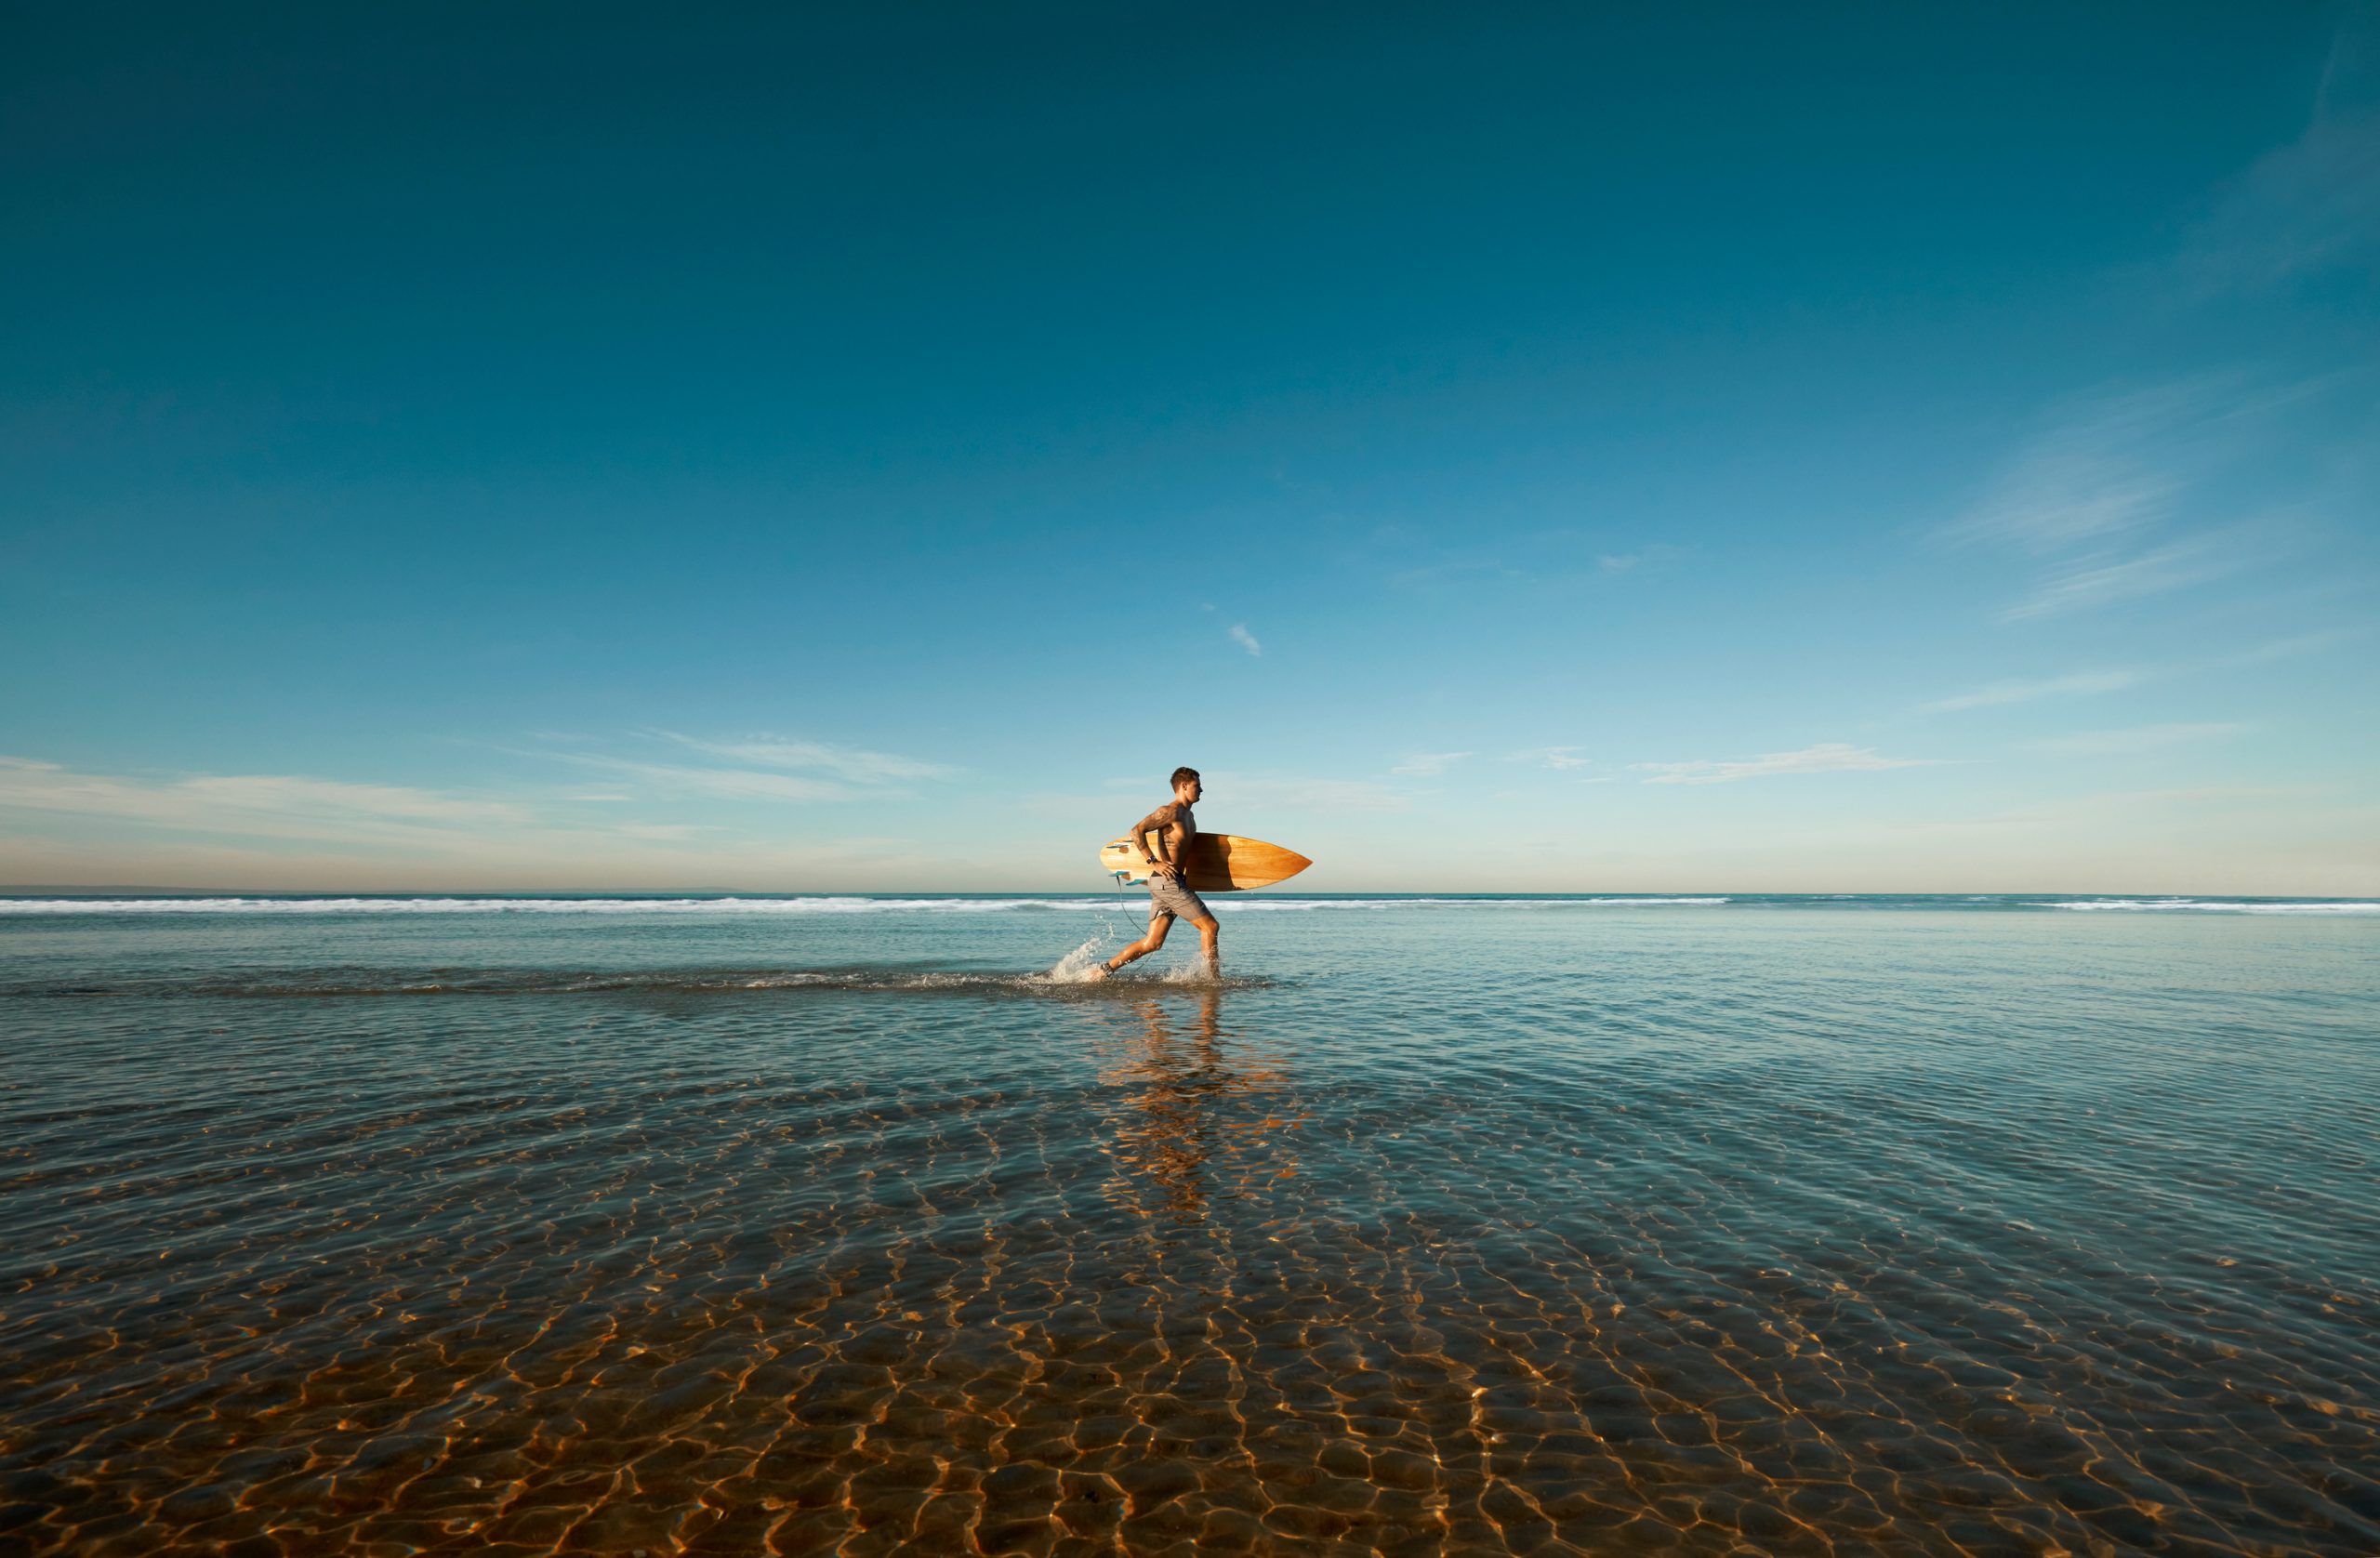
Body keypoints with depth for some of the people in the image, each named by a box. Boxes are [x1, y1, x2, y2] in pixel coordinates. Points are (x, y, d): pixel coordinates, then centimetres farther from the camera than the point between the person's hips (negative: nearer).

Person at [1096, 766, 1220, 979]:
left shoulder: (1188, 816, 19)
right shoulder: (1170, 811, -11)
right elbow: (1136, 830, -19)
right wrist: (1153, 863, -20)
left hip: (1170, 884, 10)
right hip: (1167, 882, -10)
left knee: (1152, 943, 7)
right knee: (1210, 926, -5)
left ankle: (1104, 970, 11)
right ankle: (1214, 978, 3)